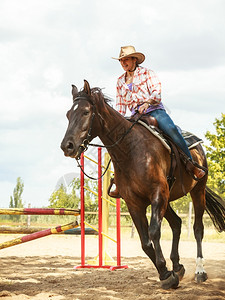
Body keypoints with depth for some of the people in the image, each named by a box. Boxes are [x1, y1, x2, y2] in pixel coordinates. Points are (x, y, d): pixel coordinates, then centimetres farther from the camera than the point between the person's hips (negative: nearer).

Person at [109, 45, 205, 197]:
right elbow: (120, 105, 25)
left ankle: (193, 166, -28)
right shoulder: (120, 81, 20)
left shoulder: (147, 73, 6)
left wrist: (148, 102, -26)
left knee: (171, 129, -33)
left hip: (155, 110, -4)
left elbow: (157, 92, -6)